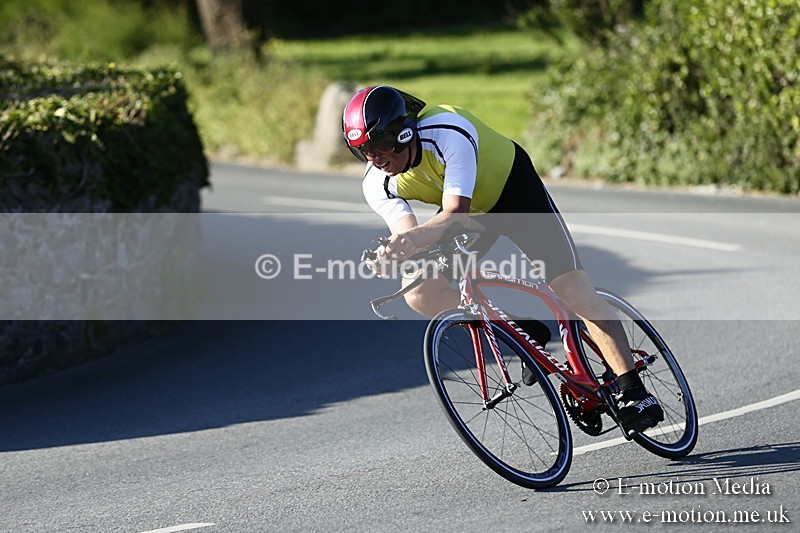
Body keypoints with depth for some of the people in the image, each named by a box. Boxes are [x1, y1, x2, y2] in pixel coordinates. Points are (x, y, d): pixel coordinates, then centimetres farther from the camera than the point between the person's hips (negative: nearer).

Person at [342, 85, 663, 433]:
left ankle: (635, 393, -16)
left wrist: (415, 237, -62)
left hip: (512, 185, -5)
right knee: (421, 295, -14)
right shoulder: (377, 185, -20)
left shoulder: (449, 132, -37)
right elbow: (407, 234, -30)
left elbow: (456, 213, -44)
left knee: (572, 287, -17)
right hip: (471, 211, 5)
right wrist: (394, 251, -54)